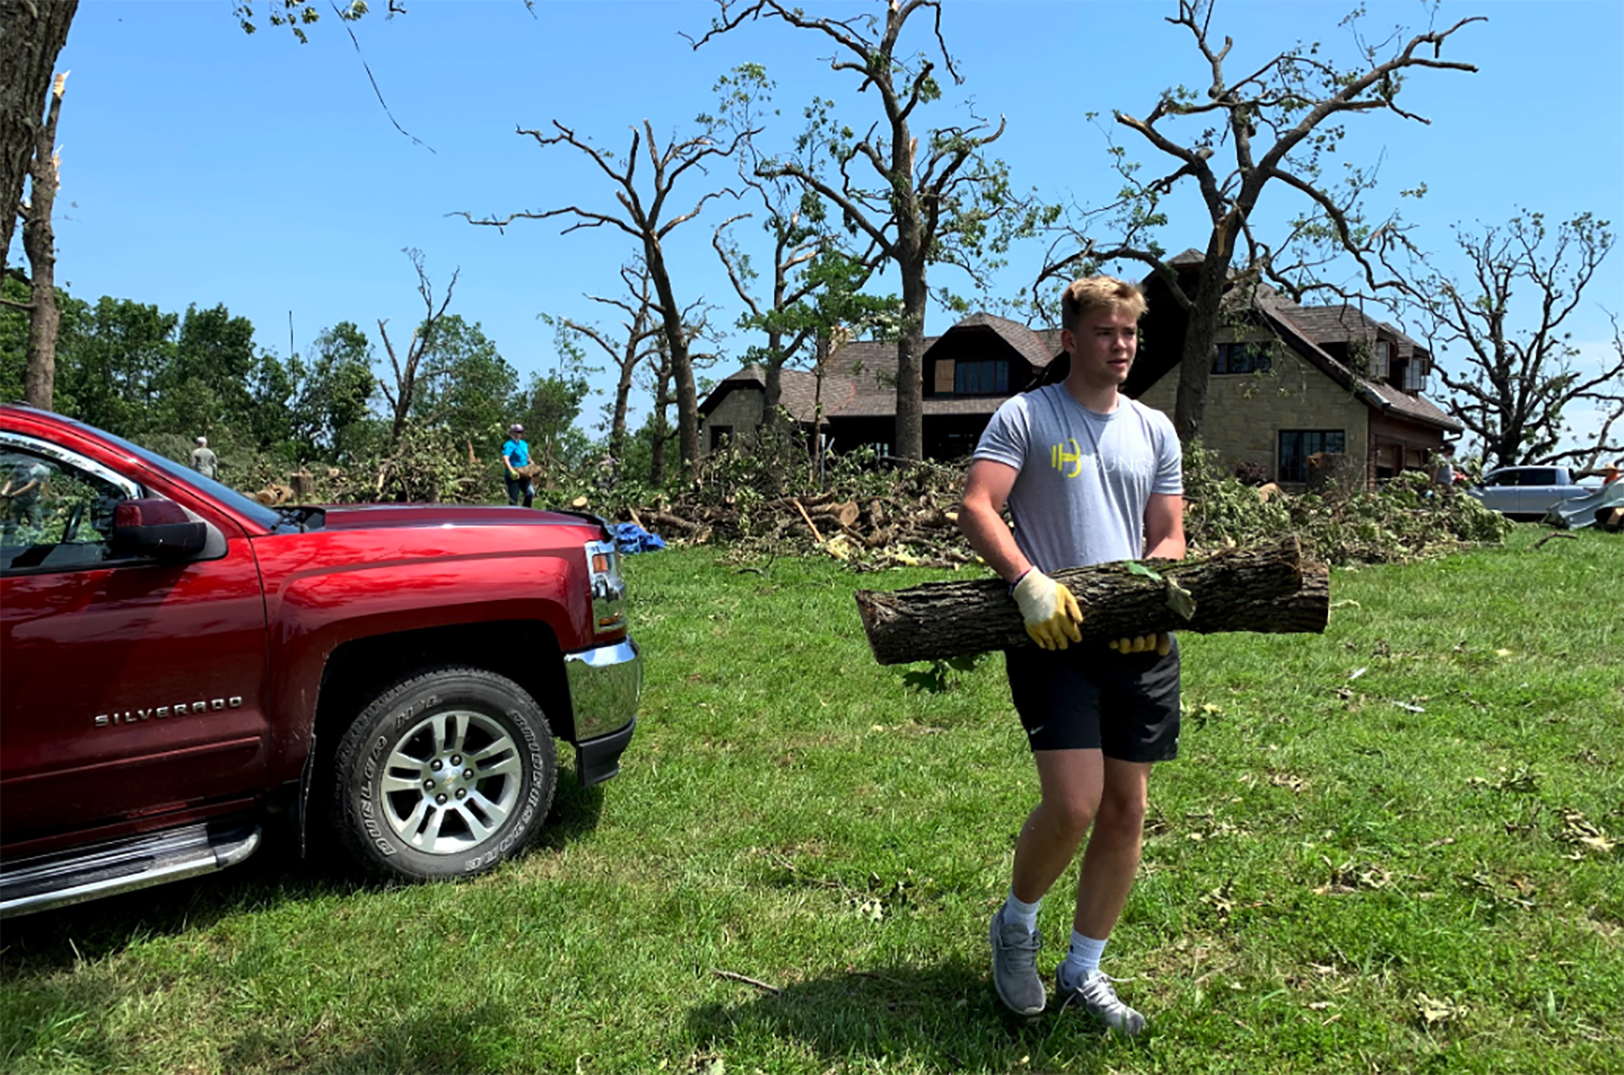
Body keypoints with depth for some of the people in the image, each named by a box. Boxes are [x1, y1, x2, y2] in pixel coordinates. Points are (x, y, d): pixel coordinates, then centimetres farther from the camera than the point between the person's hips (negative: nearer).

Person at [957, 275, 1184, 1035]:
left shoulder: (1154, 430, 15)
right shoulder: (1024, 416, 0)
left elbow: (1169, 536, 13)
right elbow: (976, 508, -11)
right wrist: (1028, 581, -26)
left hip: (1138, 641, 6)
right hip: (1055, 636, -5)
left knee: (1126, 810, 7)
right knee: (1074, 803, -15)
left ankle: (1083, 972, 25)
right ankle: (1015, 925, 17)